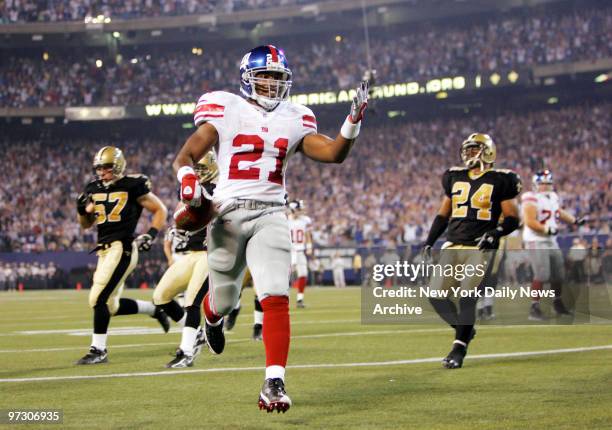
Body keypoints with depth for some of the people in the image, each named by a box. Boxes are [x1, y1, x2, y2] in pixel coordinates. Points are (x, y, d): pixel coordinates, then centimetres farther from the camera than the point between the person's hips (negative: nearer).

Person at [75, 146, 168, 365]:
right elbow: (86, 224, 23)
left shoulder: (133, 186, -5)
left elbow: (160, 210, 2)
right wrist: (82, 210, 2)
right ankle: (154, 309, 33)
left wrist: (151, 234, -11)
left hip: (122, 248, -8)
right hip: (104, 250, 8)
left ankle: (98, 350, -5)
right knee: (111, 306, 11)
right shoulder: (94, 189, 13)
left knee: (99, 299, -15)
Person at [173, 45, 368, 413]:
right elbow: (186, 156, -3)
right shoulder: (226, 110, 0)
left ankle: (274, 383, -14)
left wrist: (353, 122, -15)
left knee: (276, 298, -15)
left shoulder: (293, 119, 9)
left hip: (271, 215, 1)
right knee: (224, 299, 13)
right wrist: (187, 179, -24)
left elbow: (334, 153, 0)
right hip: (228, 213, -1)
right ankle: (213, 318, 52)